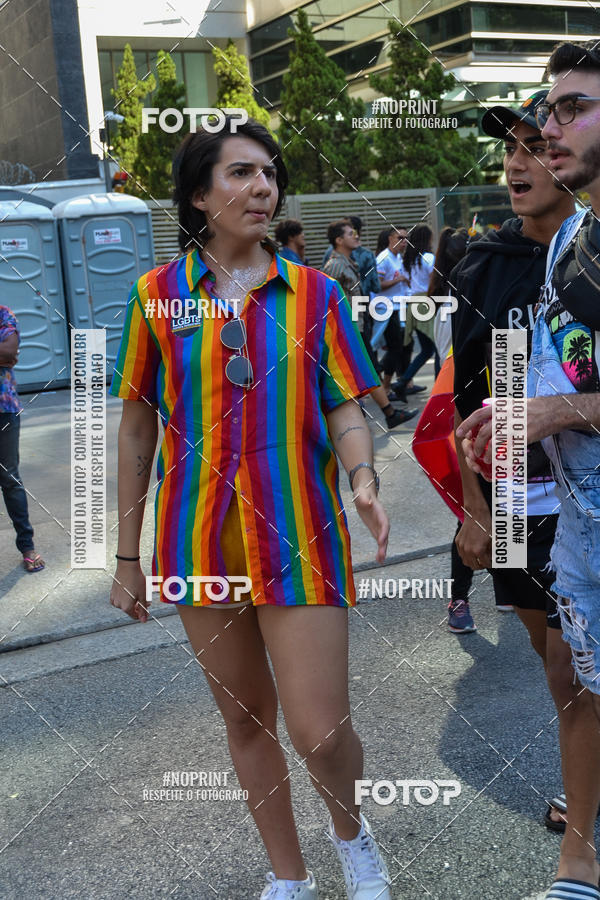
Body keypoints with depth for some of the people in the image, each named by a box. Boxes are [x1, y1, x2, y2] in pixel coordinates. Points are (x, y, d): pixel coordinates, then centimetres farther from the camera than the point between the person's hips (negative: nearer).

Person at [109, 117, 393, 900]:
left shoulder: (313, 293, 1)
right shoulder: (157, 294, 2)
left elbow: (344, 407, 3)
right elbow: (138, 426, 5)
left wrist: (362, 478, -20)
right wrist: (127, 555, 6)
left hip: (298, 534, -1)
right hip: (200, 538, 2)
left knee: (321, 732, -4)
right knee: (245, 716, 15)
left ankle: (349, 826, 32)